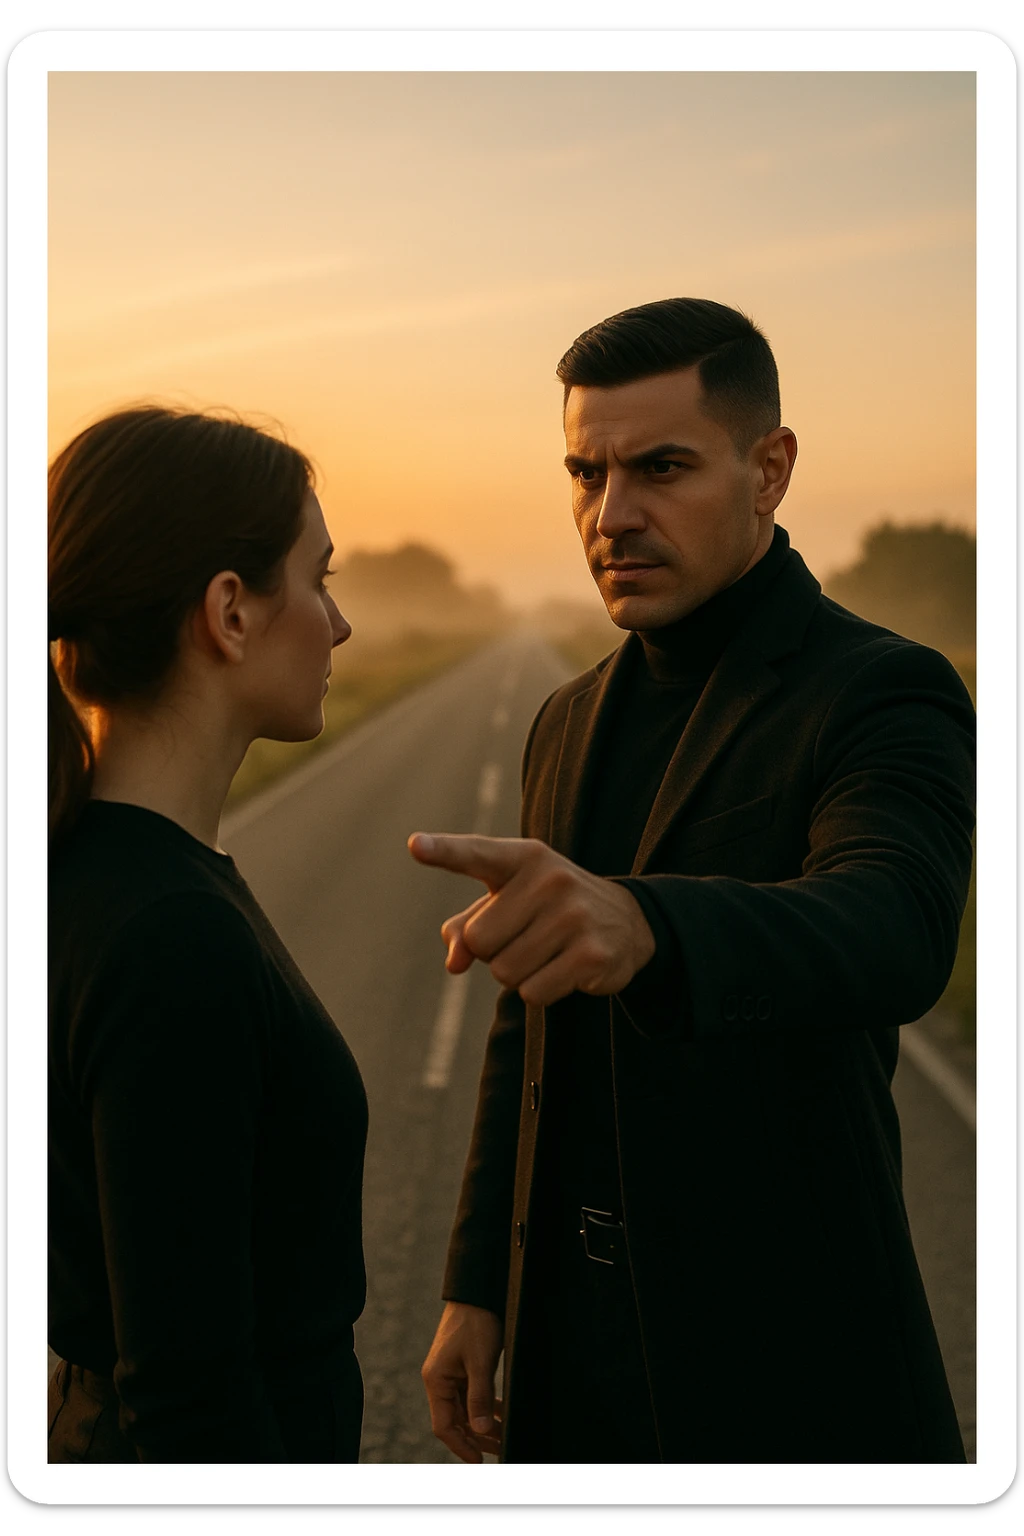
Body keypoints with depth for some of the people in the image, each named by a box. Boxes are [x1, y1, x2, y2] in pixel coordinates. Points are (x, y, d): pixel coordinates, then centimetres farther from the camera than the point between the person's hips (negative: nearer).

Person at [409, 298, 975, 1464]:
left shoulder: (887, 700, -14)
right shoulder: (576, 724, 8)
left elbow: (892, 937, -36)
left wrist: (636, 922, -56)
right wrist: (477, 1288, 10)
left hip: (785, 1352, -6)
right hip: (578, 1336, 7)